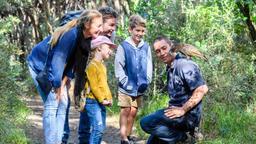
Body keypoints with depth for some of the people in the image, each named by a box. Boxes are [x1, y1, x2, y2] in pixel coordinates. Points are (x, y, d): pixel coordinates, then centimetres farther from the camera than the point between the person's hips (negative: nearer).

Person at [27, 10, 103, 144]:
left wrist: (63, 84, -10)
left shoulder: (86, 38, -9)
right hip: (40, 64, -8)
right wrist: (57, 87, -23)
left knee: (63, 103, 3)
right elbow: (58, 59, -31)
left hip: (54, 67, 8)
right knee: (52, 104, -13)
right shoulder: (71, 34, -33)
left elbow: (72, 62, -4)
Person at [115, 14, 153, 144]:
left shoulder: (146, 47, 1)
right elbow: (118, 66, -9)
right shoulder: (123, 46, -11)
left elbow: (149, 65, 7)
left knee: (133, 112, 11)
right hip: (126, 87, -4)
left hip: (140, 87, 4)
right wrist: (125, 82, -13)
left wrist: (147, 81, -3)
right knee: (125, 111, -1)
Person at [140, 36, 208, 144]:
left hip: (187, 115, -9)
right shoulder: (170, 68, 15)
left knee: (145, 123, -19)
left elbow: (202, 89, -24)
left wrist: (183, 110, -21)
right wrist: (173, 109, 6)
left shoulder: (184, 64, -14)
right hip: (177, 112, 10)